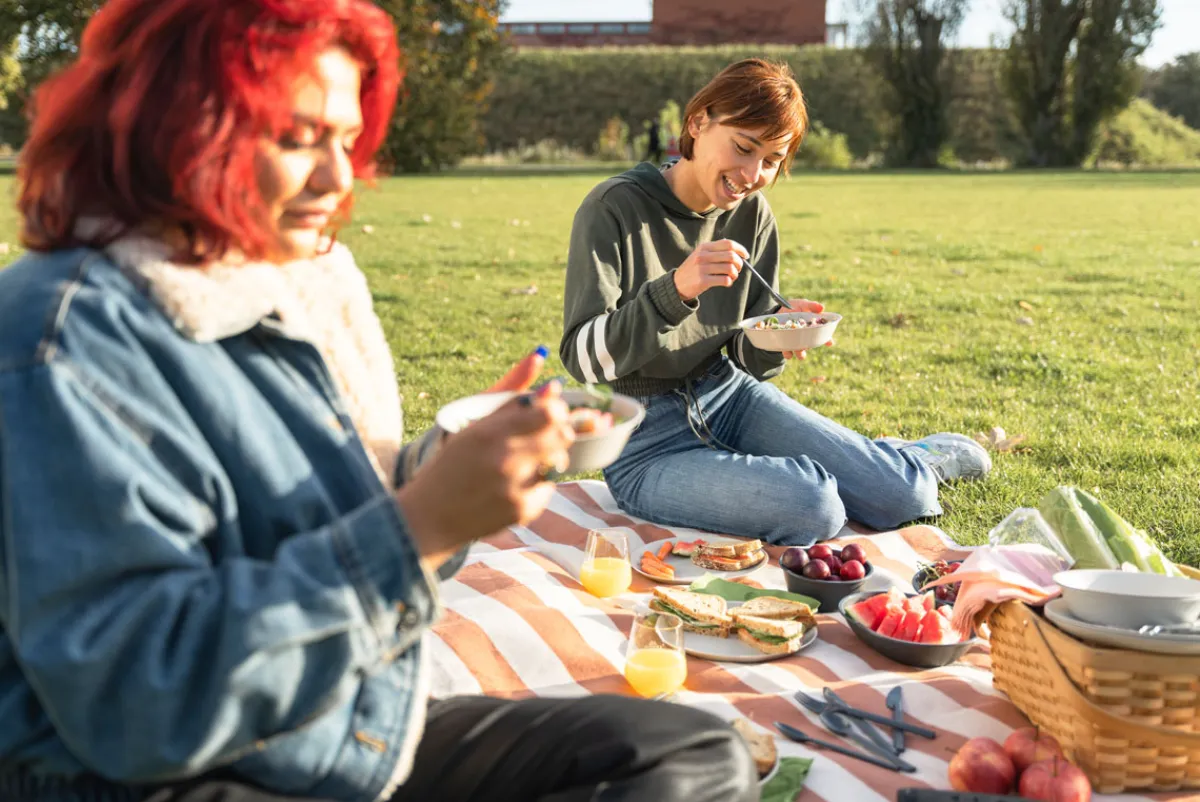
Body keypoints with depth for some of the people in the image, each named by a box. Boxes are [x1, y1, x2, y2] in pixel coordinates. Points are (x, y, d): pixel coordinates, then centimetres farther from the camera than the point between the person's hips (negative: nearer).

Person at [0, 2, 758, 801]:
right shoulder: (74, 336, -19)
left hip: (369, 732, 8)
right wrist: (422, 525, -30)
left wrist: (459, 459, -7)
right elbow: (128, 698, -26)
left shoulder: (311, 279, 5)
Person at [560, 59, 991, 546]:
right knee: (813, 507, -26)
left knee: (900, 499, -9)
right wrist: (675, 290, -35)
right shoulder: (614, 208, -17)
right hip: (645, 446, -5)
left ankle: (919, 461, 30)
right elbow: (582, 359, -23)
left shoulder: (752, 215, 0)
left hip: (728, 397, 5)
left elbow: (751, 361, 5)